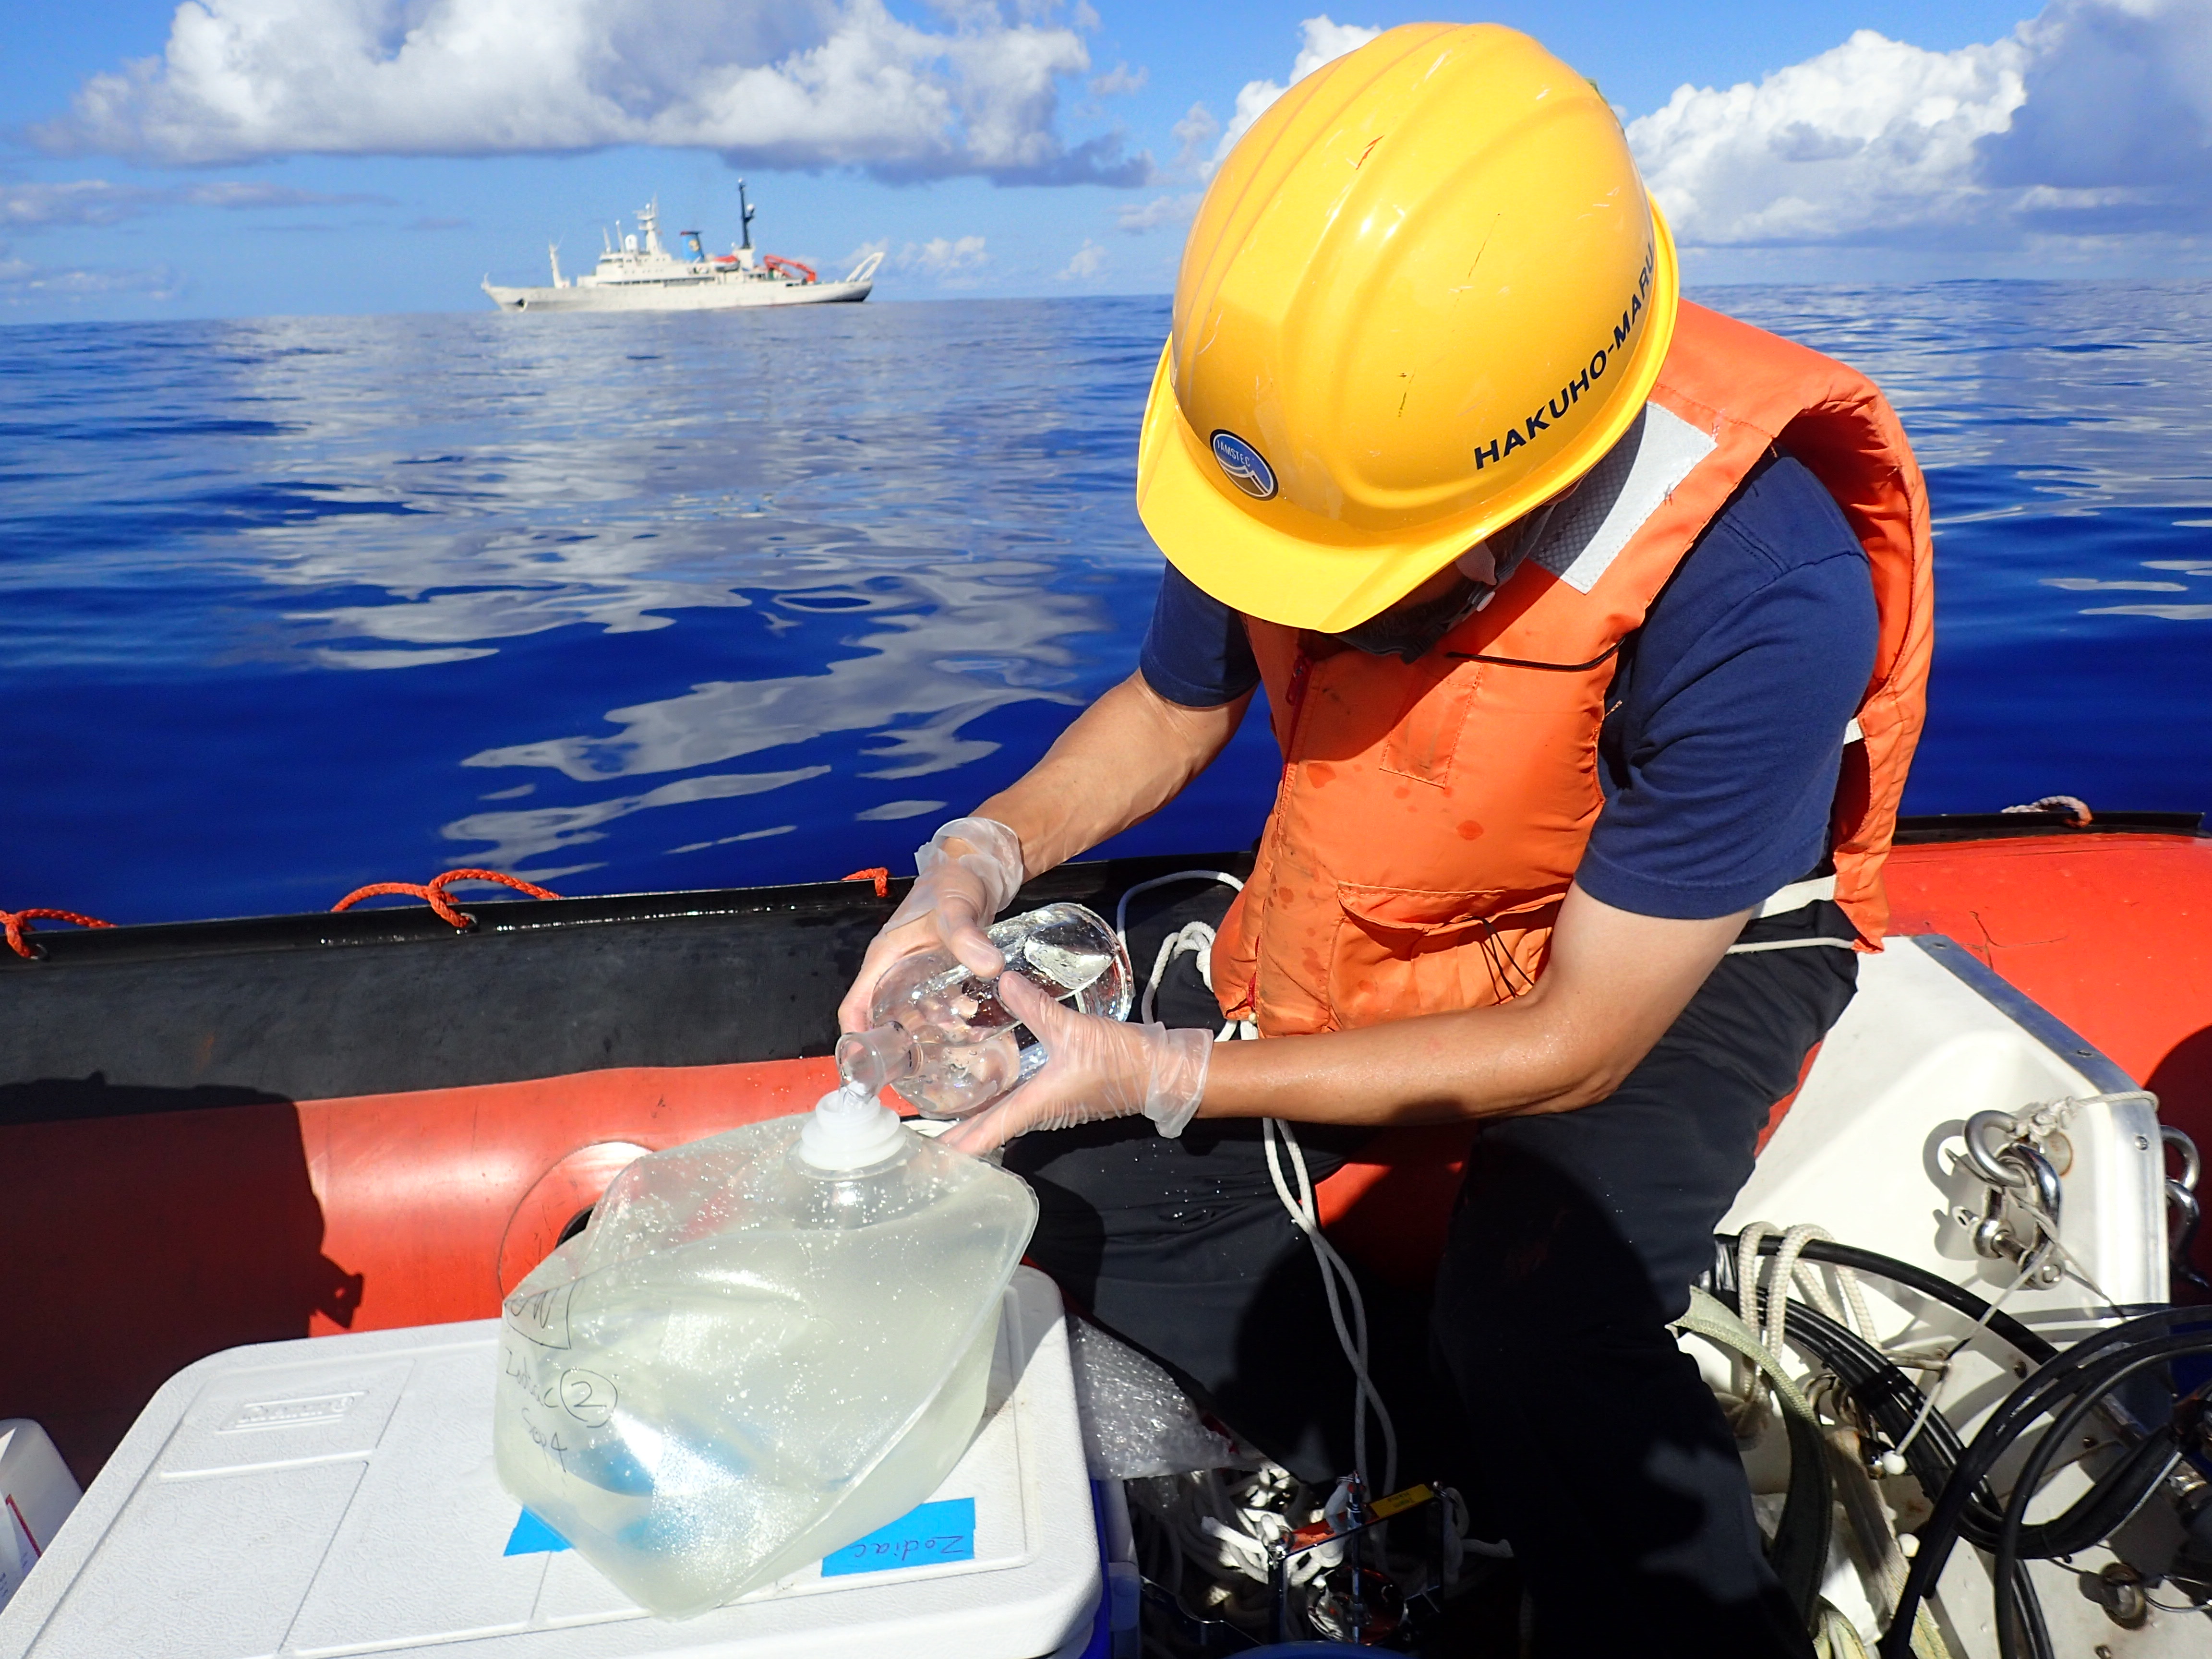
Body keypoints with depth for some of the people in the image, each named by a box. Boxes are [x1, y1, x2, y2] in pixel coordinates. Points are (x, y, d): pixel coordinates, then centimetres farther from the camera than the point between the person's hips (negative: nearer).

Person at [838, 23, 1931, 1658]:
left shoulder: (1760, 590, -35)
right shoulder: (1305, 441, -21)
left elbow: (1576, 1042, -26)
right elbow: (1170, 712, -1)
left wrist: (1164, 1074, -27)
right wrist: (980, 860, -21)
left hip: (1678, 952, -4)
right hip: (1387, 922, 5)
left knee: (1535, 1315, -31)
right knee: (1085, 1173, -9)